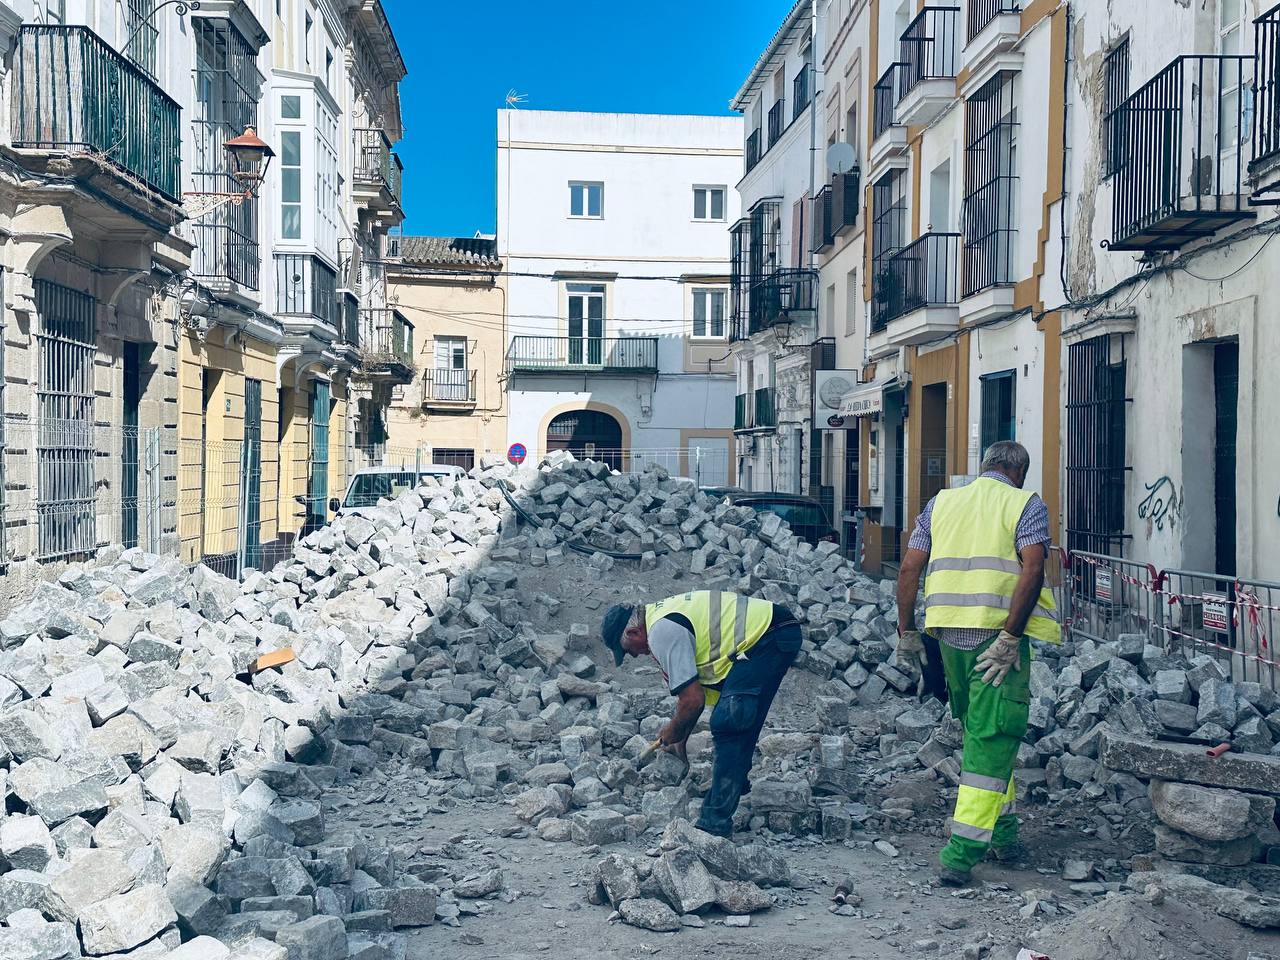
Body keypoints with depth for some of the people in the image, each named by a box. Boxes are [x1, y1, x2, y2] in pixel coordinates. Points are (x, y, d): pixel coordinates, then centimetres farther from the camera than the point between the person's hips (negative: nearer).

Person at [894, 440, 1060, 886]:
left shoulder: (941, 502, 15)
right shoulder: (1026, 504, 2)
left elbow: (909, 569, 7)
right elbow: (1032, 570, -14)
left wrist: (907, 632, 11)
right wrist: (1010, 638, -16)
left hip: (950, 632, 5)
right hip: (999, 634, -5)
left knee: (978, 732, 20)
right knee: (992, 740, -2)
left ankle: (1002, 833, 30)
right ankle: (961, 853, -8)